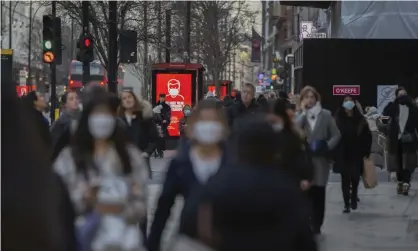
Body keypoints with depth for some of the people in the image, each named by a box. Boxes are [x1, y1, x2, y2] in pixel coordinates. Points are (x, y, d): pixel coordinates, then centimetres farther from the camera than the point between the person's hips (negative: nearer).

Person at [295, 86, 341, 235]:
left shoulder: (326, 115, 3)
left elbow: (336, 135, 3)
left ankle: (316, 227, 10)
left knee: (318, 194, 2)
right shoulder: (299, 116, 5)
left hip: (321, 159, 0)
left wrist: (327, 147, -13)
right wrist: (304, 112, -12)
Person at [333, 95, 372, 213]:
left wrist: (366, 152, -2)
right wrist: (333, 153, -7)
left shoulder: (360, 119, 0)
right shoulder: (338, 119, -1)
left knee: (355, 177, 4)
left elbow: (367, 136, 3)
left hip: (356, 154, 1)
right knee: (345, 178, 0)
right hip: (342, 154, -1)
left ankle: (353, 198, 30)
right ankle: (346, 203, 3)